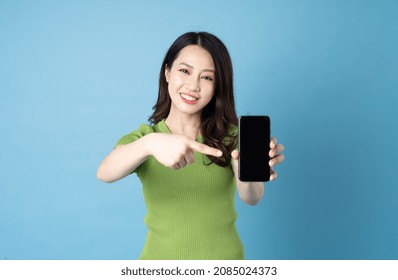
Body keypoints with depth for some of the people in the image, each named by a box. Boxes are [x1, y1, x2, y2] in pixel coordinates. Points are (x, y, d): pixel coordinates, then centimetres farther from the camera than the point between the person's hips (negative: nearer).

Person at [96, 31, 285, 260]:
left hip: (225, 256, 0)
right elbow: (105, 173, -25)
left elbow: (250, 197, -23)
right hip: (161, 256, 0)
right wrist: (149, 143, -44)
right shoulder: (140, 137, -5)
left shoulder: (231, 136, -7)